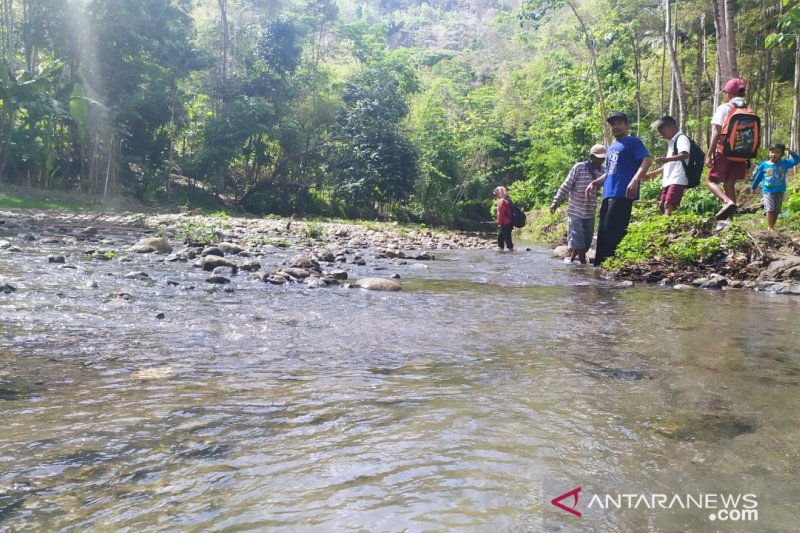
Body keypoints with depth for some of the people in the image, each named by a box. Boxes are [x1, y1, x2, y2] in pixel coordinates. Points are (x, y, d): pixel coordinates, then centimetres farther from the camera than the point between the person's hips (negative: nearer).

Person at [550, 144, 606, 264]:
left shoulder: (602, 171, 2)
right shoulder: (579, 167, -10)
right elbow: (566, 186, -7)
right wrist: (556, 201, -9)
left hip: (590, 213, 5)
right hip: (575, 211, -5)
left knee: (587, 242, 7)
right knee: (577, 240, -10)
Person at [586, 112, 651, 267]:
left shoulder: (633, 142, 4)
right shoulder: (611, 148, 27)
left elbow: (647, 160, -11)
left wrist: (635, 180, -26)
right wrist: (595, 183, 17)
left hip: (622, 194, -8)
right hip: (608, 195, 8)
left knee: (613, 230, -16)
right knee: (602, 231, 7)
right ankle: (600, 265, 11)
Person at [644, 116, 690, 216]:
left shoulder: (681, 138, -4)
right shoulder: (671, 142, 25)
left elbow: (685, 155, -23)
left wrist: (666, 159, -34)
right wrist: (653, 173, 30)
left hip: (677, 180, -10)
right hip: (668, 180, 10)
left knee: (668, 205, -21)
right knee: (662, 205, 8)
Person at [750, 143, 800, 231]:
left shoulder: (784, 163, 0)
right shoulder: (764, 165, -4)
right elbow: (758, 177, 6)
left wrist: (790, 152, -14)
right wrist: (753, 187, 15)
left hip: (779, 192, 3)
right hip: (767, 191, -3)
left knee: (776, 211, 8)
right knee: (770, 209, -15)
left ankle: (772, 226, 18)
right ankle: (769, 227, -11)